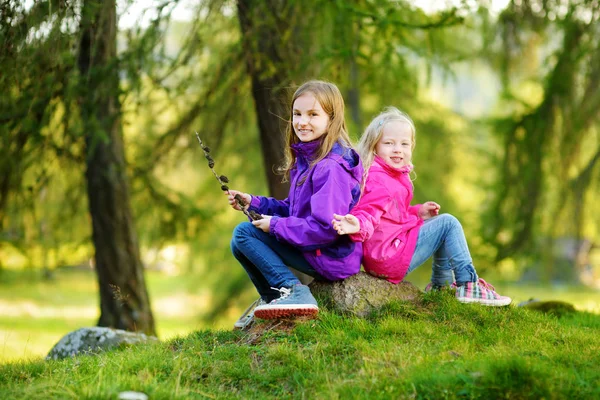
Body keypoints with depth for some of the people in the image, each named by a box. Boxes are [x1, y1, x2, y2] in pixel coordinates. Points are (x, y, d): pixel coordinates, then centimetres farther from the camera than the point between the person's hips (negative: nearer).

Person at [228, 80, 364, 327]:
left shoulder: (330, 168, -22)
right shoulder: (305, 158, 9)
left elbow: (325, 228, -27)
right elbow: (294, 210, 18)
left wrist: (275, 225, -17)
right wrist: (254, 203, 6)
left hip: (332, 258, -10)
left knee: (244, 233, -12)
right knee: (239, 243, 16)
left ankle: (292, 291, -17)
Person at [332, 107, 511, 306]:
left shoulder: (392, 176, 16)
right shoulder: (378, 182, -20)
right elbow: (368, 213, -31)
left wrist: (418, 212, 17)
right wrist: (358, 225, -51)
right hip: (389, 258, -11)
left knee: (438, 222, 28)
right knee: (448, 223, -6)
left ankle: (440, 286, 27)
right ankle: (468, 286, -5)